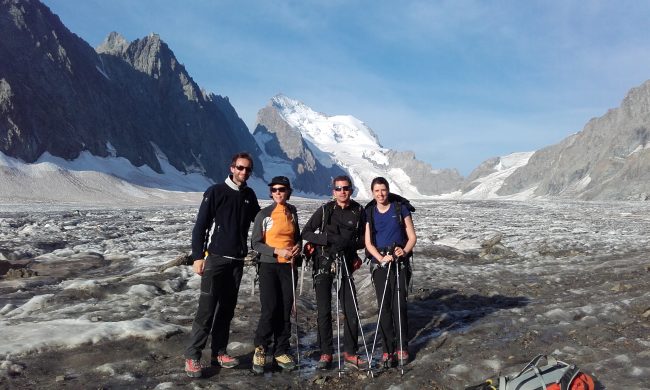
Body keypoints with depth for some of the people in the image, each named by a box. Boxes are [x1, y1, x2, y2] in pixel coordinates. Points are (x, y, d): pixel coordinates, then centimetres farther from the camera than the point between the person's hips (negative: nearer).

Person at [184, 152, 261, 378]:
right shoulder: (215, 192, -5)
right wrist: (198, 256, -12)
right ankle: (192, 356, 2)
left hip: (238, 260, 5)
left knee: (227, 309, 9)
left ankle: (219, 352, 19)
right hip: (215, 258, -5)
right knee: (207, 308, -7)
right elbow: (200, 226, -6)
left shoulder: (249, 195, 9)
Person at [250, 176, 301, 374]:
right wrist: (277, 251, -17)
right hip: (269, 266, -4)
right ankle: (260, 349, 11)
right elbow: (255, 243, -6)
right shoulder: (264, 214, -5)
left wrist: (298, 247, 0)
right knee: (269, 310, -9)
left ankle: (281, 351, 18)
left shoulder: (292, 212, 8)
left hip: (289, 266, 4)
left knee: (285, 311, 5)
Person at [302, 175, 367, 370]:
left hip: (345, 265, 2)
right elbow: (306, 233, -3)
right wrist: (329, 239, -16)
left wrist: (348, 244, -10)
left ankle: (350, 353, 14)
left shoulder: (358, 211, 2)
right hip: (323, 264, -1)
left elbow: (363, 239, 9)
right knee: (324, 310, 1)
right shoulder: (325, 210, -2)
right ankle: (326, 353, 13)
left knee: (351, 310, 0)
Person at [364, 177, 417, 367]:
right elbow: (368, 242, 3)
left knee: (399, 305, -3)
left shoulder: (401, 208, 1)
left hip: (400, 262, -1)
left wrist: (404, 251, -18)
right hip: (379, 263, 2)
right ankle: (388, 348, 9)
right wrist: (381, 258, -15)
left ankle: (401, 346, 11)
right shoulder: (369, 212, 6)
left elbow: (412, 237, 2)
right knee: (384, 307, 1)